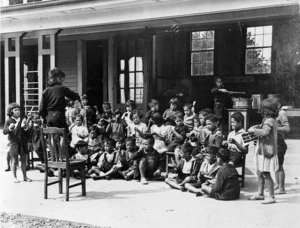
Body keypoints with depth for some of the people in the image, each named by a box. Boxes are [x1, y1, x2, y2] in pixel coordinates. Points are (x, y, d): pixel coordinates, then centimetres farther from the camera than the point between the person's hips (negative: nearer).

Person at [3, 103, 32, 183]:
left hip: (23, 142, 3)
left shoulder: (23, 119, 6)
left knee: (24, 160, 9)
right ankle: (15, 177, 14)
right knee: (14, 161, 4)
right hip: (14, 143, -3)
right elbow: (4, 131, -9)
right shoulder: (9, 121, 0)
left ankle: (25, 176, 19)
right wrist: (10, 128, -28)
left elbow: (28, 131, 4)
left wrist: (25, 127, -18)